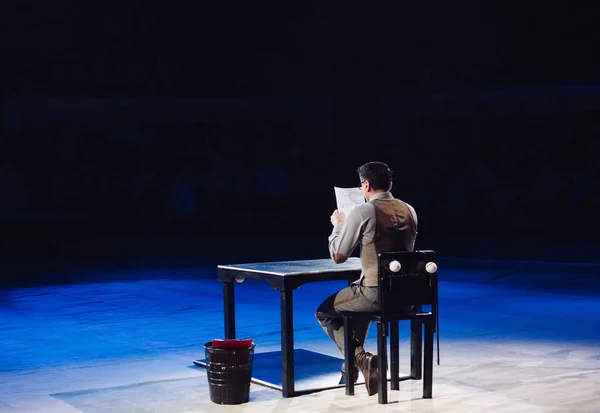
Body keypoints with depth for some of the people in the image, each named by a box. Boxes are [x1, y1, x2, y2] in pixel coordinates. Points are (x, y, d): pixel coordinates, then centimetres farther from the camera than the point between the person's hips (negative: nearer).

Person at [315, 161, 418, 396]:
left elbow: (337, 257, -6)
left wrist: (337, 226, 12)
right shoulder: (409, 210, 7)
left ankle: (361, 359, -1)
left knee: (324, 313, 18)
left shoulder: (362, 212, -12)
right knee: (359, 297, 38)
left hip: (376, 293, -7)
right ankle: (352, 364, 45)